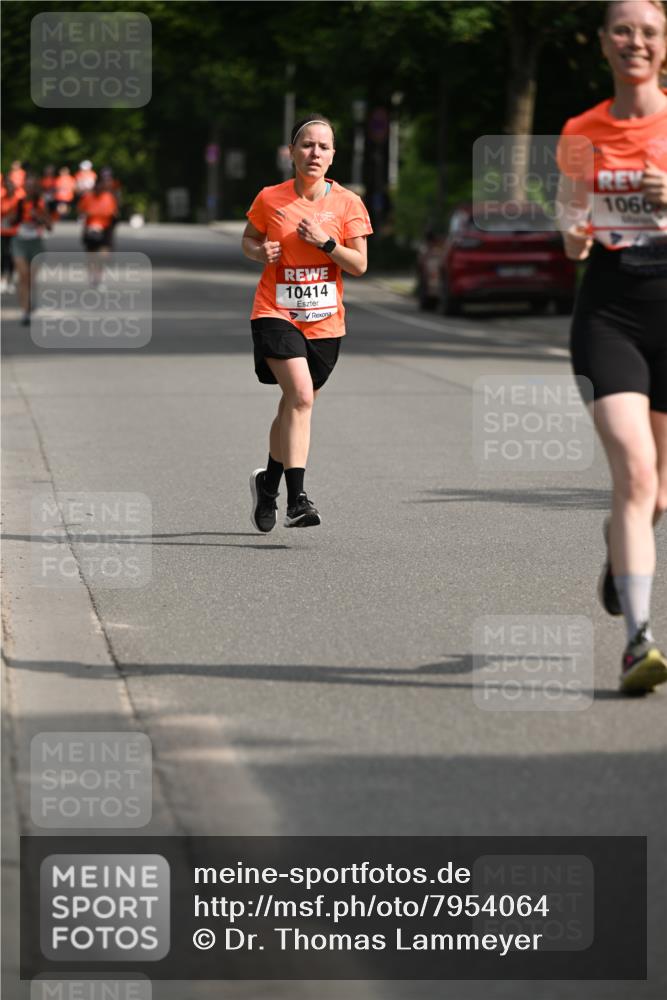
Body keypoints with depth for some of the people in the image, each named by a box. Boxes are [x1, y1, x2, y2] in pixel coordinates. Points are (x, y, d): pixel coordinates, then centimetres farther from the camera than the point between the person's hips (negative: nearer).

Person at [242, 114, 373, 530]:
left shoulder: (347, 203, -1)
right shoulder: (270, 199, -3)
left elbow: (360, 264, -3)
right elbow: (249, 239, 13)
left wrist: (325, 242, -18)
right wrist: (261, 252, -9)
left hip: (325, 321, 3)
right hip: (276, 313, -3)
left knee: (295, 404, 14)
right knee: (301, 395, -23)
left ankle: (268, 484, 38)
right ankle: (297, 499, -27)